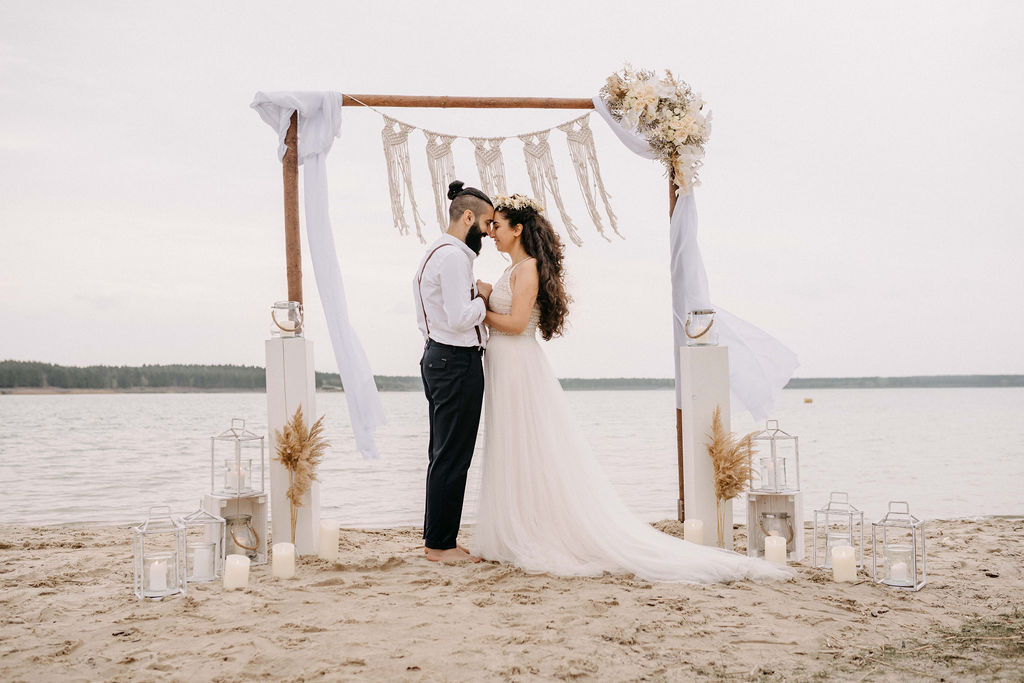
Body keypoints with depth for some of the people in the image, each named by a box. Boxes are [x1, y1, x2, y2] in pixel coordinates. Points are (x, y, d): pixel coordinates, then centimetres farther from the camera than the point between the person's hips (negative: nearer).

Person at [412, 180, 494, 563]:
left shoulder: (436, 253, 18)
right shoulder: (454, 256, -16)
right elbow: (461, 318, -24)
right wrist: (483, 298, -8)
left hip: (438, 358, 11)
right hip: (458, 362, -11)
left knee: (443, 455, 15)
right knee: (452, 457, -4)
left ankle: (436, 538, 23)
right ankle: (441, 545, 3)